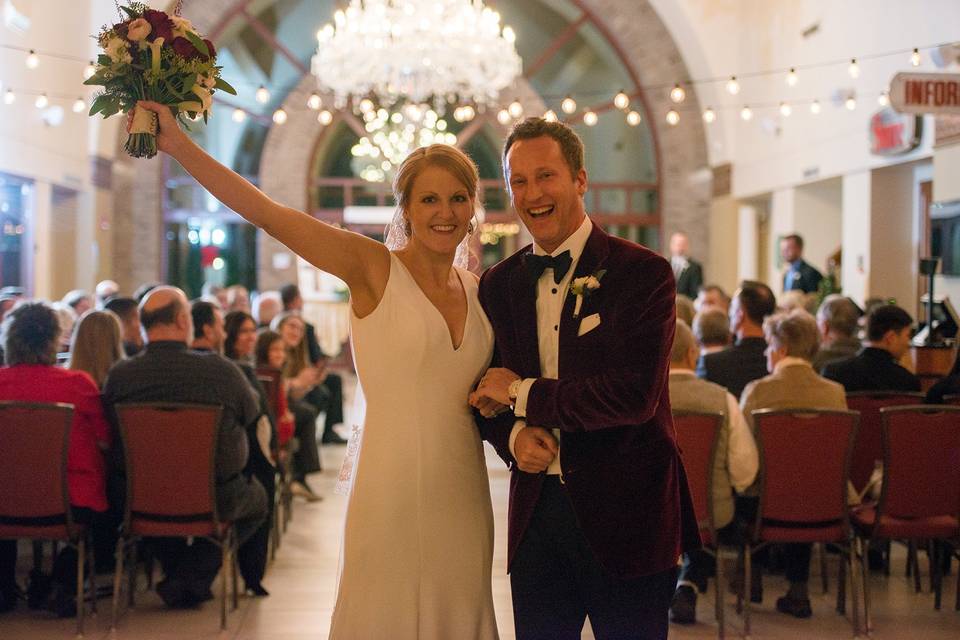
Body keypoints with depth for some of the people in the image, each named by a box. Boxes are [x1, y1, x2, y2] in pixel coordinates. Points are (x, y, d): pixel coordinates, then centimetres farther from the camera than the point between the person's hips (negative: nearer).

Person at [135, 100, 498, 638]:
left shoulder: (480, 290, 9)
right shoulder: (373, 269, -6)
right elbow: (265, 213, -15)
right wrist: (180, 145, -22)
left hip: (464, 497, 5)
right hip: (393, 494, -5)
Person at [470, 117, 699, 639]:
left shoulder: (642, 273, -9)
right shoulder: (499, 284, 8)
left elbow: (635, 395, -19)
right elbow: (486, 396, 14)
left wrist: (523, 393, -12)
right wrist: (513, 435, -8)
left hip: (625, 513, -4)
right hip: (537, 512, 4)